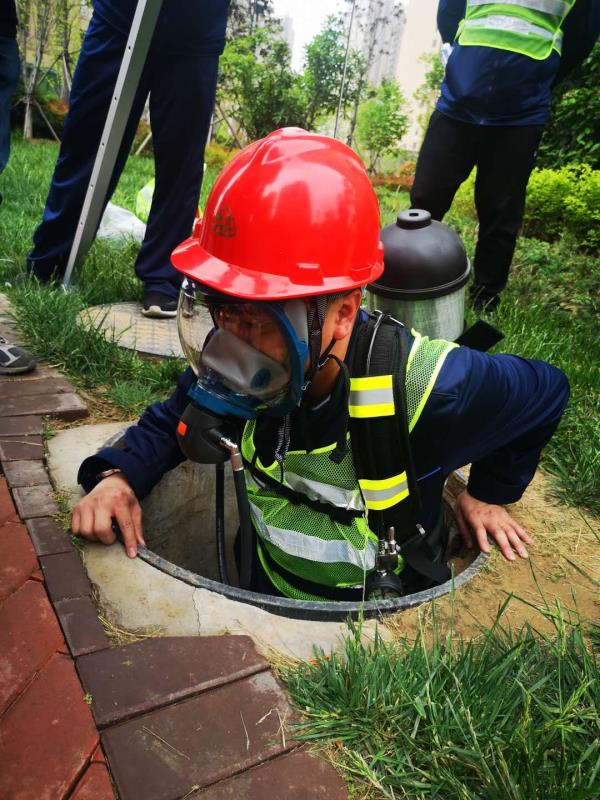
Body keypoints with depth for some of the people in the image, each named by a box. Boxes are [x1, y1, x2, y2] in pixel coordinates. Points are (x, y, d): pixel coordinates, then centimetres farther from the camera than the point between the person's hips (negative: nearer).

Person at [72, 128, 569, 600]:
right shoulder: (244, 367, -17)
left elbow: (545, 392, -8)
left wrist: (491, 492, 1)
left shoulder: (428, 390, -29)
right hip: (264, 600, 3)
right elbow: (172, 420, 3)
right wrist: (121, 474, -16)